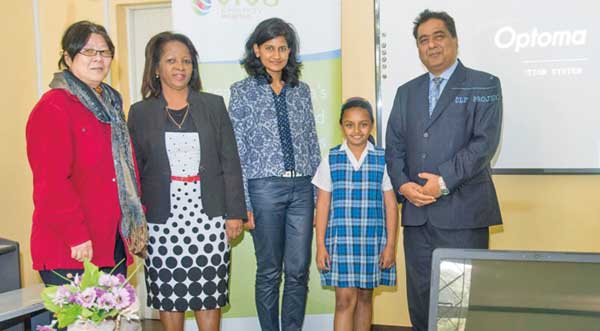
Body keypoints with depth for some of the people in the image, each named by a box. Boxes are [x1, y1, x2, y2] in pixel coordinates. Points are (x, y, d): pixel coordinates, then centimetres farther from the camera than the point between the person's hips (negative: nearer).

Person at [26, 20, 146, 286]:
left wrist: (137, 222, 13)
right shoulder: (53, 107, -11)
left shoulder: (110, 104, 16)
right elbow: (51, 182, -18)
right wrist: (76, 236, -19)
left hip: (114, 242, 8)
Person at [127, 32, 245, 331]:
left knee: (208, 294, 6)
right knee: (168, 295, 8)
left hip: (208, 217, 0)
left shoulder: (213, 105, 6)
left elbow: (230, 162, 4)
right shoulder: (140, 112, 5)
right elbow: (133, 170, 6)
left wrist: (235, 212, 0)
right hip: (163, 219, 0)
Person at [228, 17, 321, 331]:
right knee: (269, 272, 7)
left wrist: (319, 194, 9)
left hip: (302, 188, 3)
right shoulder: (242, 91, 1)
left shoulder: (301, 90, 12)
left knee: (298, 271, 5)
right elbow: (237, 151, -2)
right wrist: (243, 203, -7)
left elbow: (312, 144, 13)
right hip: (264, 188, -3)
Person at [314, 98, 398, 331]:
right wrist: (320, 245, 0)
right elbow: (323, 205, 3)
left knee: (365, 297, 13)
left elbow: (391, 205, 3)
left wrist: (391, 244, 0)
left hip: (373, 240, 1)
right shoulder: (331, 160, 2)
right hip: (341, 239, -1)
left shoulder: (382, 160, 1)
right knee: (345, 299, -3)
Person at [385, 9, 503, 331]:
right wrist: (402, 184, -5)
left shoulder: (484, 85, 3)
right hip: (416, 211, 5)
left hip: (463, 211, -4)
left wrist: (444, 181, -15)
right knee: (419, 295, 9)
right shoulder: (406, 92, 17)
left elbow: (484, 142, -8)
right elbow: (394, 145, 12)